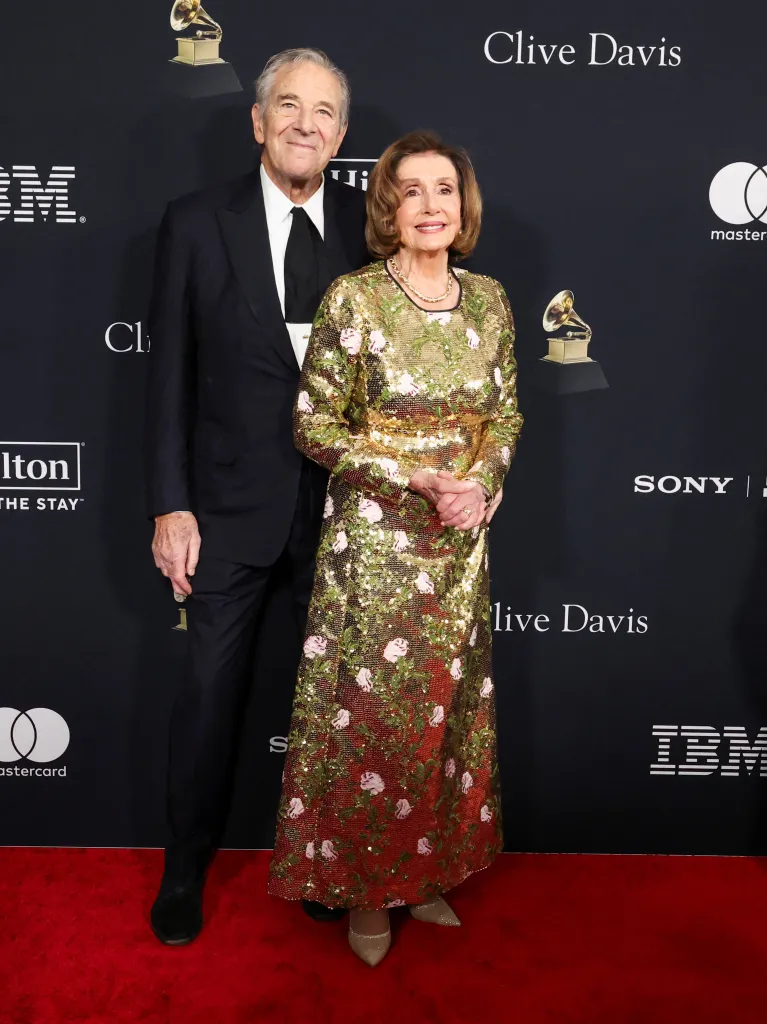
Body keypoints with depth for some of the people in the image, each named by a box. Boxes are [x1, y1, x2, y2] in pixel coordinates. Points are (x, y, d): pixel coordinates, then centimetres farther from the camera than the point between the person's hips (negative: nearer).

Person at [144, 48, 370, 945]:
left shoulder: (370, 225, 2)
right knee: (212, 686, 9)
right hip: (233, 501, -1)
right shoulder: (195, 223, -2)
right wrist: (170, 505, -6)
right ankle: (186, 868, 31)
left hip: (344, 501, 2)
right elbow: (170, 374, -2)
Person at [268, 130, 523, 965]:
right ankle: (365, 886, 28)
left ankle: (428, 871, 36)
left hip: (459, 541, 5)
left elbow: (506, 412, 10)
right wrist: (418, 480, -17)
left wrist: (479, 480, -9)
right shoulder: (352, 299, -9)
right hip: (373, 540, -4)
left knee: (446, 706, 14)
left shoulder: (488, 300, 4)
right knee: (370, 709, 5)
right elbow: (313, 425, -9)